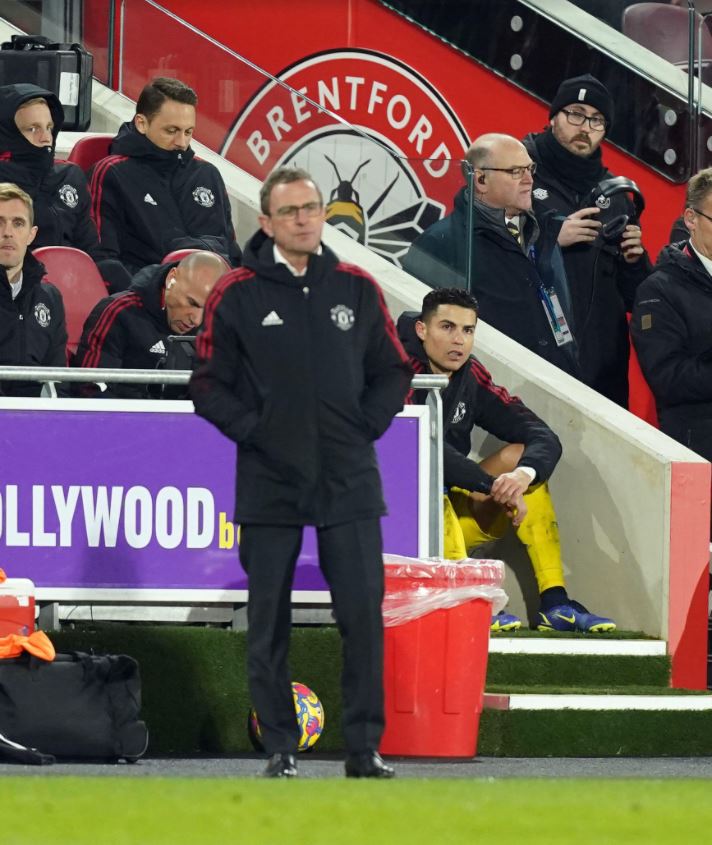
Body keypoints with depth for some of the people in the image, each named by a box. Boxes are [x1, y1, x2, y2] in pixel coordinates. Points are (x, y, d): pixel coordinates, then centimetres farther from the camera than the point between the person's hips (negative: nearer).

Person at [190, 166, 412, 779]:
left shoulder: (356, 289, 7)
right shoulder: (237, 295, 0)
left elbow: (394, 372, 13)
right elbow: (210, 383, 2)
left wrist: (367, 425, 1)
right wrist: (252, 430, -8)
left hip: (349, 481, 1)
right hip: (268, 483, -1)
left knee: (363, 614, -3)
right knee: (269, 623, 3)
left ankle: (365, 746, 3)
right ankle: (280, 747, 10)